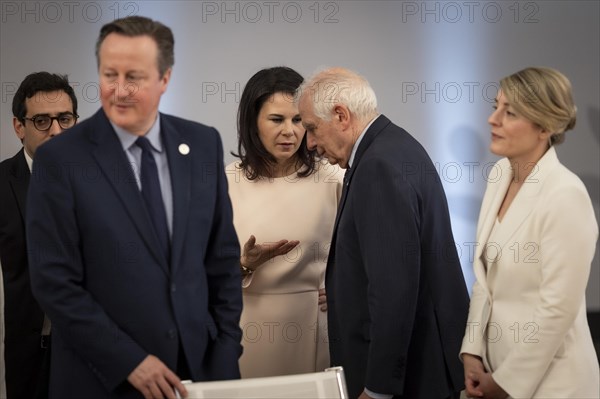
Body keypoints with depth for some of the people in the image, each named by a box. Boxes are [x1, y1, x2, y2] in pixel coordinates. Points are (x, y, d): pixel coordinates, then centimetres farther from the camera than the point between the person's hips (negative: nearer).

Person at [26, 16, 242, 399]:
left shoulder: (203, 144, 1)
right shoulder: (60, 159, -10)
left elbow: (223, 258, 6)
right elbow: (55, 282, -11)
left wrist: (225, 357, 1)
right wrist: (129, 361, -15)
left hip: (199, 368, 3)